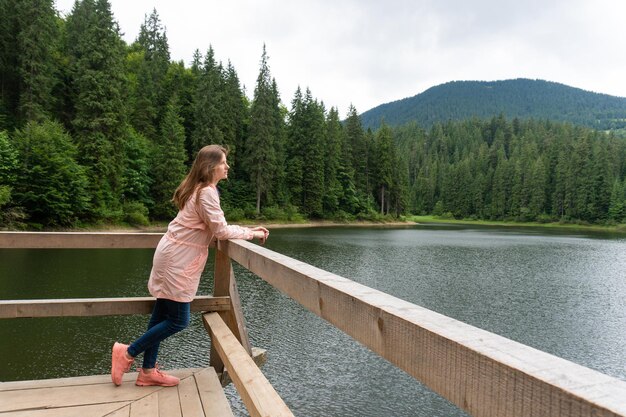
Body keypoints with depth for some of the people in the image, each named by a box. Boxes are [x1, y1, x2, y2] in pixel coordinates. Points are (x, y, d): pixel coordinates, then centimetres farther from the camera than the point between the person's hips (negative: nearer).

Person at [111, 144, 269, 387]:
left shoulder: (200, 188, 12)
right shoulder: (207, 192, -18)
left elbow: (212, 229, 12)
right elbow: (221, 231, -18)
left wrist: (247, 231, 5)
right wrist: (251, 233, -7)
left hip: (173, 256, 10)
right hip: (177, 260, -10)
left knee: (162, 314, 14)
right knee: (178, 320, 0)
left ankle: (148, 371, 25)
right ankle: (128, 354, 13)